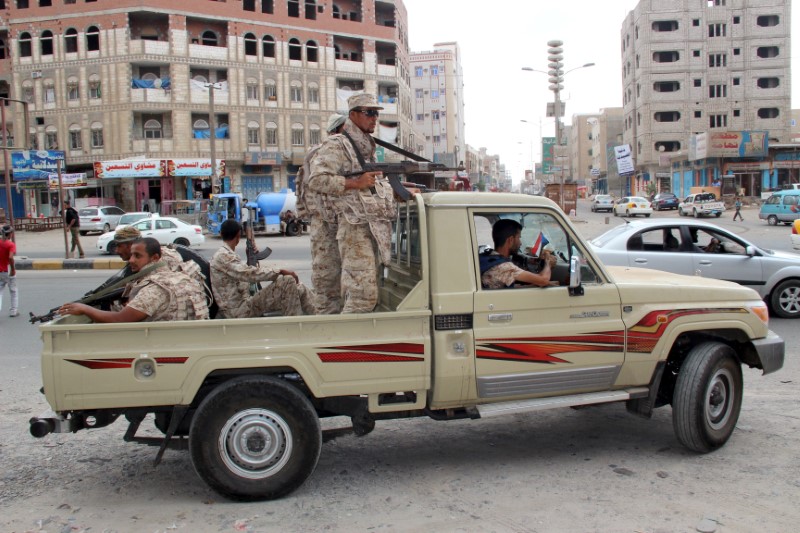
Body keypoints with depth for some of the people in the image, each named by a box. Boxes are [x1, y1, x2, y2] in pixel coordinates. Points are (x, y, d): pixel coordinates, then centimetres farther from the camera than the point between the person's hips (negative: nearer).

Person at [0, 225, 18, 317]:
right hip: (8, 271, -4)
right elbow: (10, 257, -27)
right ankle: (14, 311, 20)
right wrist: (13, 269, -18)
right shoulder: (11, 244, -15)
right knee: (13, 291, 13)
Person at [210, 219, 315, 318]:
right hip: (238, 310, -10)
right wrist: (281, 271, -22)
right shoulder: (223, 256, -15)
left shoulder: (226, 255, 18)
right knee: (287, 281, -23)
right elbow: (250, 273, -26)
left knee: (300, 289, 0)